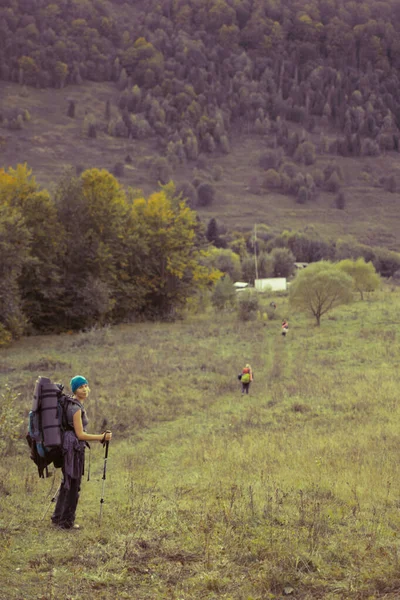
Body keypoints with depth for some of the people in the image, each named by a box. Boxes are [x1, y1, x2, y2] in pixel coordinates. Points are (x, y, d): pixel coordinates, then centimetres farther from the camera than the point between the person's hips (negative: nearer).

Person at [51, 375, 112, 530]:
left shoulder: (72, 404, 13)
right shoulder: (76, 407, -17)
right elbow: (80, 434, -19)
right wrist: (102, 437, -15)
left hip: (68, 447, 10)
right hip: (74, 447, -10)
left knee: (67, 483, 17)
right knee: (73, 485, -1)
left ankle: (58, 518, 26)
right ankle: (67, 521, 7)